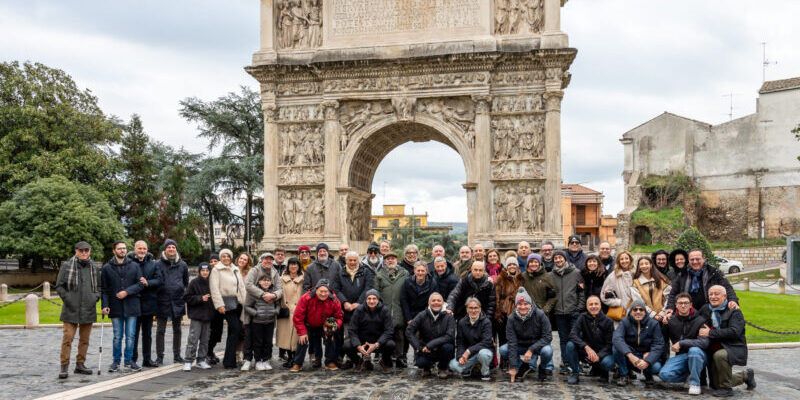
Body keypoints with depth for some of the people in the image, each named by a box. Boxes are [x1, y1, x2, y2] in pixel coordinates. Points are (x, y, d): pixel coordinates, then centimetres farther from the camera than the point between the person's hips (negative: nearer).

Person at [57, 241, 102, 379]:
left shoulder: (94, 268, 11)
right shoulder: (67, 266, 0)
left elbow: (99, 286, 21)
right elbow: (59, 286, 1)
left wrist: (96, 297, 3)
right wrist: (67, 299, -9)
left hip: (88, 310, 4)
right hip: (71, 310, -4)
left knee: (85, 339, 10)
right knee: (67, 338, -8)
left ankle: (80, 364, 20)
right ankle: (64, 366, -3)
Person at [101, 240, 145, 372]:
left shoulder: (134, 266, 7)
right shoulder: (107, 268, 5)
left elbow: (140, 284, 2)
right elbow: (104, 289, 4)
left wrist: (127, 292, -12)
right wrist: (105, 305, -7)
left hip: (131, 306, 1)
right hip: (115, 307, -1)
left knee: (130, 336, 4)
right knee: (117, 336, 5)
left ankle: (128, 360, 15)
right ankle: (116, 361, 16)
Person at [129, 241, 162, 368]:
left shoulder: (153, 264, 8)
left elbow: (159, 280, -1)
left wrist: (147, 283, -17)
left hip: (149, 304, 4)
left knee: (147, 333, 12)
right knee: (134, 333, 1)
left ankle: (147, 359, 20)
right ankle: (132, 359, 10)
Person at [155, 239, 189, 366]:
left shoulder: (182, 264, 8)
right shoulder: (158, 264, -1)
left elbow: (187, 283, 15)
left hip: (178, 302, 3)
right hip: (162, 302, -3)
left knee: (177, 330, 11)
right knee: (160, 330, 2)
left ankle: (177, 355, 19)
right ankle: (159, 356, 10)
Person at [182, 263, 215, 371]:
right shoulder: (194, 282, -6)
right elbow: (187, 297, -8)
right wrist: (201, 298, -16)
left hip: (208, 315, 5)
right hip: (196, 315, -5)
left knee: (205, 339, 10)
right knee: (193, 339, -6)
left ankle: (201, 360, 19)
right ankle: (188, 361, -1)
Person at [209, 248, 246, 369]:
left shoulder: (236, 270, 21)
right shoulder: (216, 270, 1)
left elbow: (242, 286, 21)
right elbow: (215, 289, -7)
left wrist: (245, 302, 12)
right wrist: (219, 305, -15)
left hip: (237, 303, 7)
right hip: (227, 303, -6)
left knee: (233, 331, 6)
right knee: (235, 329, -15)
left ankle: (229, 360, 12)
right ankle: (229, 362, -11)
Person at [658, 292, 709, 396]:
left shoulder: (700, 320, -8)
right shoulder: (671, 321, 5)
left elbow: (704, 342, -21)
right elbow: (664, 341, 12)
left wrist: (681, 343, -23)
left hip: (697, 356, -3)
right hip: (680, 356, 3)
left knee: (694, 350, -39)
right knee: (664, 374, -24)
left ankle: (695, 383, -19)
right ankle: (688, 375, 6)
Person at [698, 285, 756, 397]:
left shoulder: (734, 311, -10)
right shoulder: (705, 309, 8)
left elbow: (734, 332, -25)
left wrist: (710, 332, -24)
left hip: (734, 349, -7)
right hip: (714, 351, 7)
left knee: (719, 355, -40)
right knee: (715, 385, 10)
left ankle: (726, 388, -19)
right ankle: (745, 375, 36)